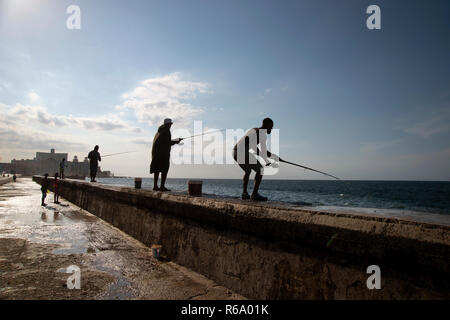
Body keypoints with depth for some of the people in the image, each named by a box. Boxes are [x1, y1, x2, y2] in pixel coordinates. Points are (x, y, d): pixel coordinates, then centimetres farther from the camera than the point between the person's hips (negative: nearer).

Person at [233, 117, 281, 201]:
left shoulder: (253, 130, 26)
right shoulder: (263, 134, -1)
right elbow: (263, 151, -5)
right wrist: (267, 162, 14)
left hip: (235, 152, 9)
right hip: (243, 153, -9)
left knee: (247, 171, 27)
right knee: (260, 170, 0)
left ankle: (244, 193, 20)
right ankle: (254, 194, -4)